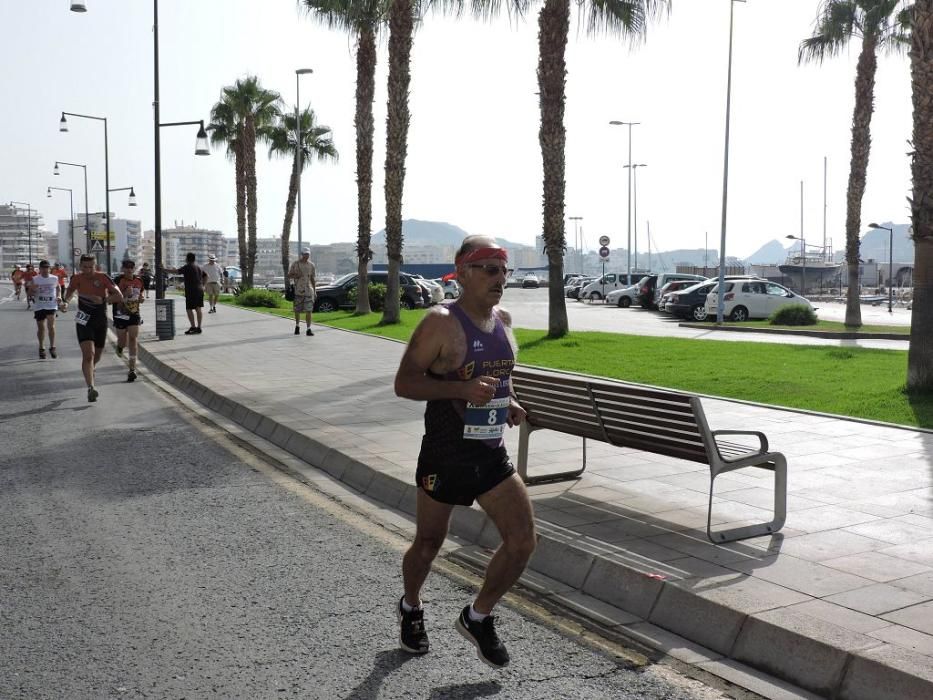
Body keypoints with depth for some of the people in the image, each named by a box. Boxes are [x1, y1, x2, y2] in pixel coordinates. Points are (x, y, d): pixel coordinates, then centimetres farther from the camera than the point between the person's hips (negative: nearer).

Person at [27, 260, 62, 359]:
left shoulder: (54, 279, 2)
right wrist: (32, 289, -19)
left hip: (51, 306, -1)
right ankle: (41, 348, 23)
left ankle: (52, 347, -4)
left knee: (51, 326, -15)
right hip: (39, 307, 1)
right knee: (41, 328, 9)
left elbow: (58, 289, 20)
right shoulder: (34, 280, -1)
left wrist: (59, 297, 1)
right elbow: (28, 293, 4)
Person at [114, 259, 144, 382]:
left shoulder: (139, 281, 4)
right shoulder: (118, 281, -11)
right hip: (120, 314, -2)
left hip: (134, 314, 2)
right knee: (123, 341, 5)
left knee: (133, 339, -10)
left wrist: (140, 299, 0)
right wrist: (125, 293, -28)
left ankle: (132, 369, -11)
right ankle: (120, 346, 47)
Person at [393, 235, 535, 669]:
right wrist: (464, 390, -28)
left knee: (522, 542, -3)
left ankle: (478, 617, 20)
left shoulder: (503, 320, 6)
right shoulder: (441, 323, -15)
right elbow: (404, 383, -17)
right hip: (445, 457, -5)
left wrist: (509, 403, 4)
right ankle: (410, 608, 43)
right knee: (428, 544, 13)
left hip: (492, 455, 6)